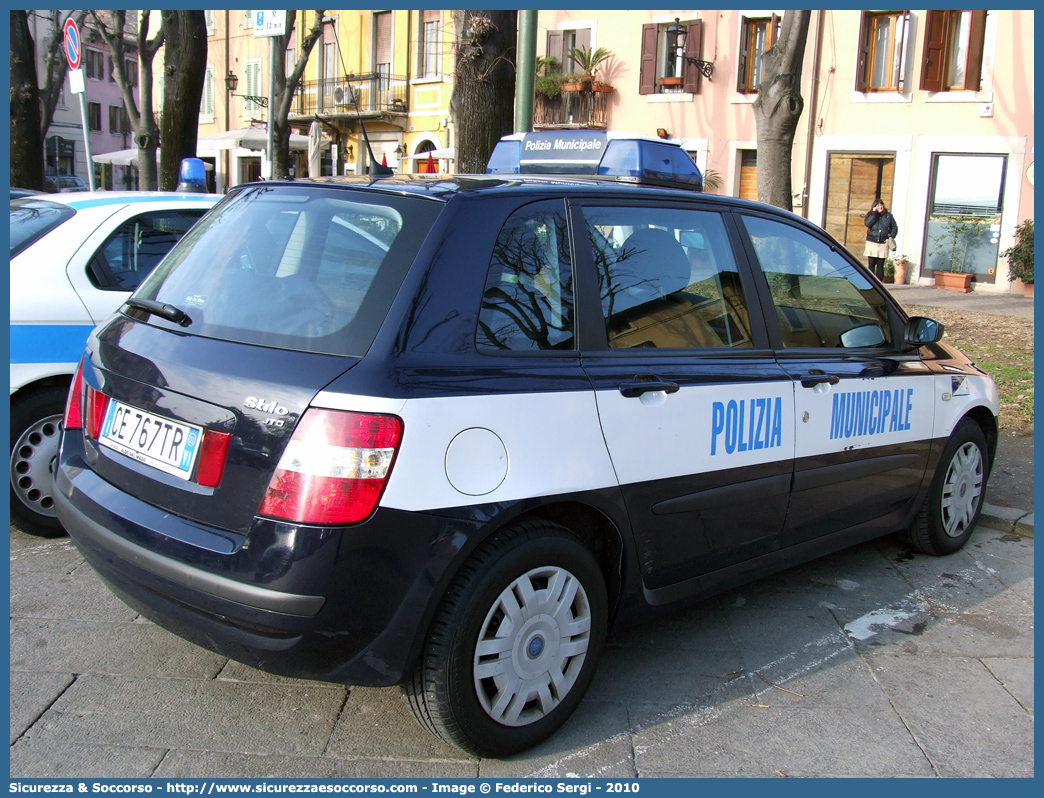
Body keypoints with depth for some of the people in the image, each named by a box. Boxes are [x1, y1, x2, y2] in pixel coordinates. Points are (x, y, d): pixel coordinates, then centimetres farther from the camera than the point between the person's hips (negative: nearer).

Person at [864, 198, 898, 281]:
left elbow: (895, 228, 11)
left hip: (883, 244, 0)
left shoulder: (888, 216, 7)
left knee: (880, 265, 2)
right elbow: (867, 223, -14)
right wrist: (874, 213, -12)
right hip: (872, 243, 0)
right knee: (871, 264, -1)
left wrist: (891, 237, -4)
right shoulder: (871, 215, 6)